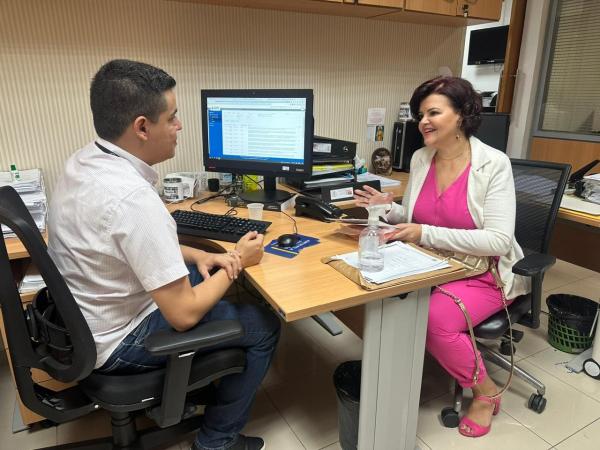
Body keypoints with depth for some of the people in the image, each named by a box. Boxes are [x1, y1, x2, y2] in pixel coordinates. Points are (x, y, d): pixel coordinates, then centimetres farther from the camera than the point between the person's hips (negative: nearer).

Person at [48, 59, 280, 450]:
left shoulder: (83, 162, -3)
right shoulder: (133, 198, -33)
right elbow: (184, 315, -27)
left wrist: (196, 255, -2)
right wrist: (238, 262, -12)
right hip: (117, 341, -9)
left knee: (205, 276, 24)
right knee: (265, 327, 1)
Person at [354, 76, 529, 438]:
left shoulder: (494, 164, -16)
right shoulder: (420, 158, 1)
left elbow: (498, 241, -23)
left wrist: (426, 234, -29)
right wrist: (388, 208, -11)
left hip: (484, 271, -4)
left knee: (435, 318, -28)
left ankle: (485, 392, 3)